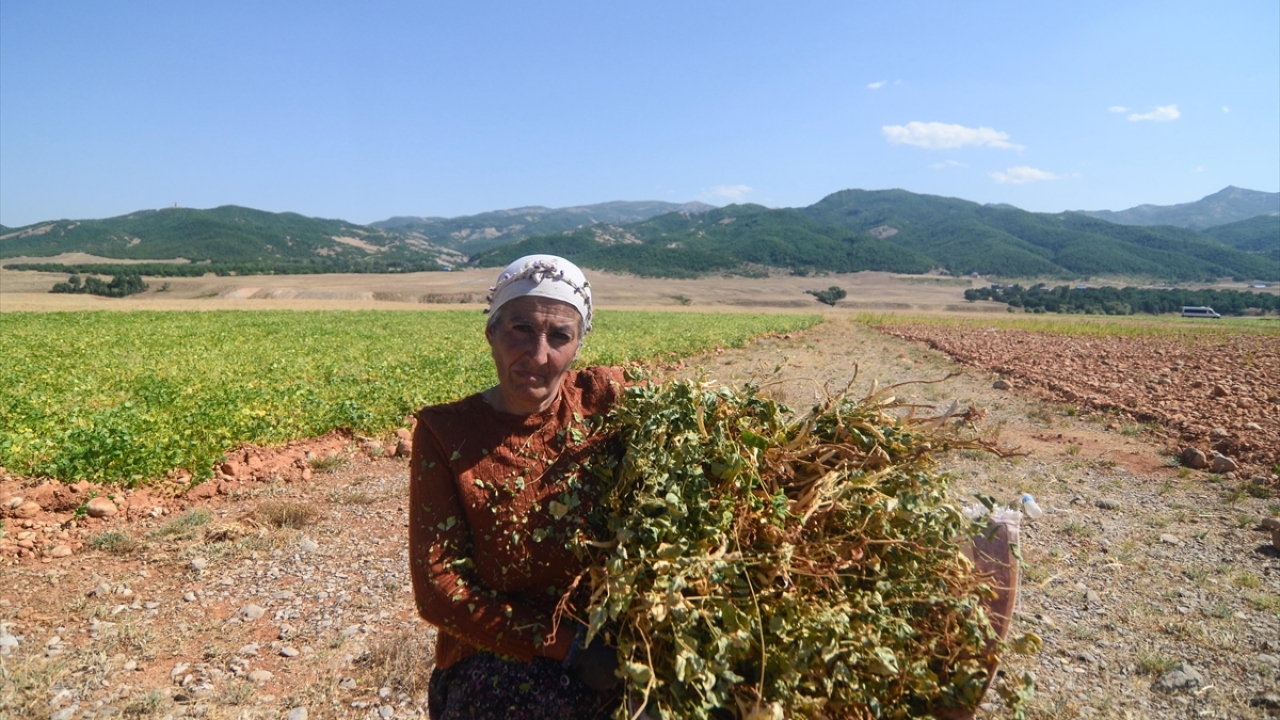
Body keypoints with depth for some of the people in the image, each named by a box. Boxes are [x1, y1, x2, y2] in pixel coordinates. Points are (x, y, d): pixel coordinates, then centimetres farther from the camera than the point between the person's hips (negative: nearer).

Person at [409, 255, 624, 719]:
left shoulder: (607, 399, -5)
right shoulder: (445, 433, -7)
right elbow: (438, 588, -9)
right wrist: (566, 644, -18)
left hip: (614, 650, 2)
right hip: (495, 661, -1)